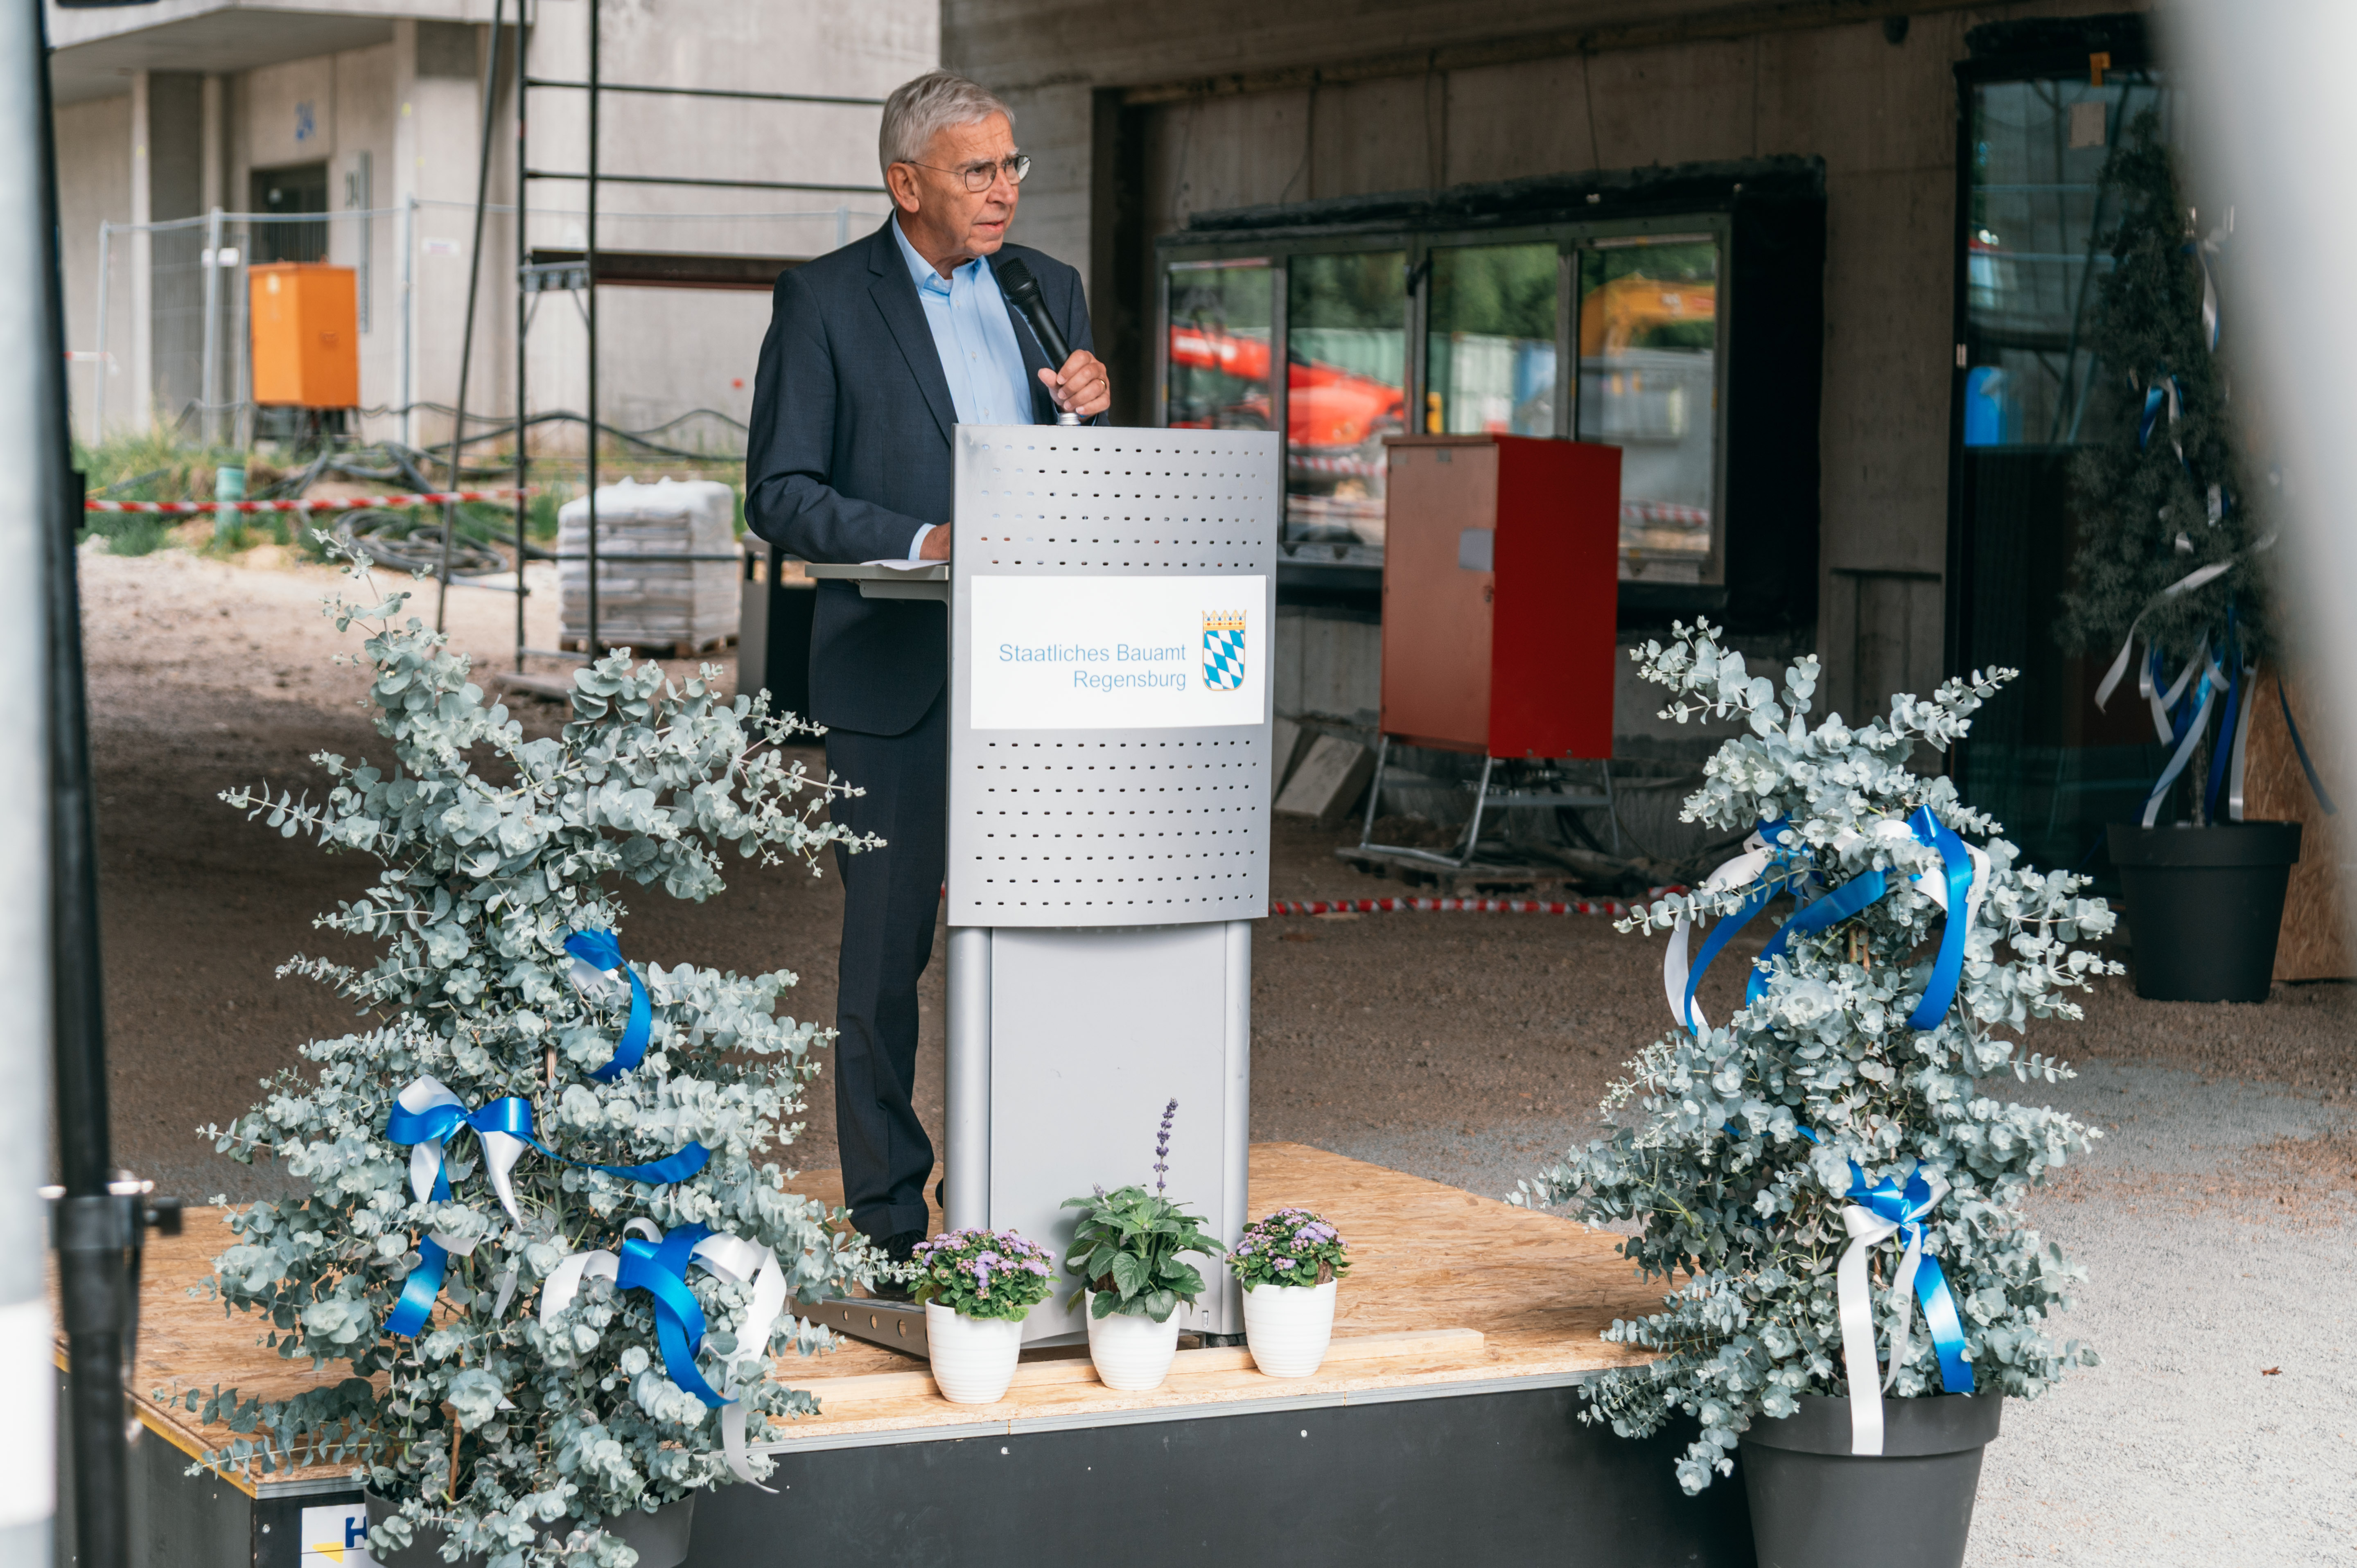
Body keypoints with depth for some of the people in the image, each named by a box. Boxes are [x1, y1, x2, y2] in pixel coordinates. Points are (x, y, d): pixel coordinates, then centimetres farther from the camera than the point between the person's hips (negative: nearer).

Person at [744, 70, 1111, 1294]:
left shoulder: (1049, 290, 13)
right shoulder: (826, 300, -1)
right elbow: (778, 493, -5)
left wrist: (1093, 411, -4)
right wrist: (918, 542, -18)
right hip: (899, 675, -4)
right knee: (887, 949, 2)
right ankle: (890, 1220, 9)